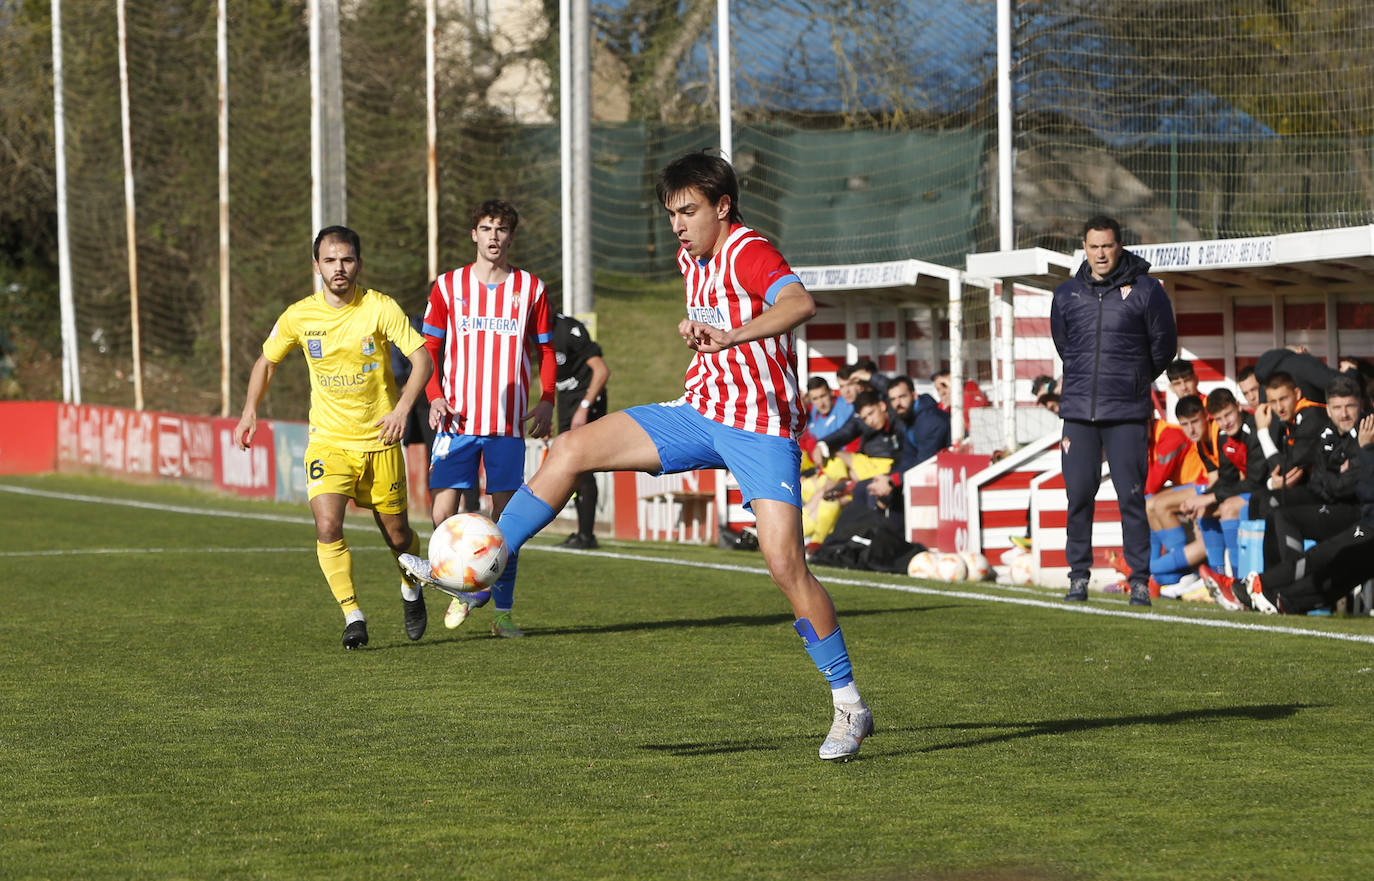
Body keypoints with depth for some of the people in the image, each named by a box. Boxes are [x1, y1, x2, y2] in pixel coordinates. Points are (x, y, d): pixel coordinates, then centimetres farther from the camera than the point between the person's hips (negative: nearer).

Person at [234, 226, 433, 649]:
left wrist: (403, 408, -26)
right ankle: (353, 616, -9)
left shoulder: (381, 308, -11)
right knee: (328, 527, -20)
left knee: (397, 535, 9)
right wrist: (249, 410, 0)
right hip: (328, 440, 1)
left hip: (379, 440, -1)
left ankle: (411, 589, 42)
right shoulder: (299, 316, -5)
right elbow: (267, 360, 12)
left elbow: (422, 358, -12)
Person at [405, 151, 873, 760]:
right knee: (574, 448, -7)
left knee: (785, 566, -16)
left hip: (761, 429, -8)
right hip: (700, 411, 8)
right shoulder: (691, 259, 10)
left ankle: (849, 708, -4)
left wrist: (730, 336, -52)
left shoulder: (748, 252, -17)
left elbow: (799, 303, -39)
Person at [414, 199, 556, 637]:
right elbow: (429, 349, 10)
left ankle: (503, 610, 7)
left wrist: (546, 401, -2)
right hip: (458, 420, 0)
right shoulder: (448, 286, 6)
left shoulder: (531, 288, 7)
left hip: (509, 422, 0)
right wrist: (435, 397, -5)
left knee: (506, 513, 0)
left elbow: (546, 352, 13)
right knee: (443, 510, -9)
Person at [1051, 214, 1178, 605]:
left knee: (1131, 496, -5)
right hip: (1078, 411, 3)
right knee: (1078, 495, 0)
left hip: (1127, 413, -3)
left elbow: (1164, 345, 8)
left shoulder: (1145, 290, -1)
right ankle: (1079, 575, 9)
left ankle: (1140, 579, -1)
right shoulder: (1067, 295, 9)